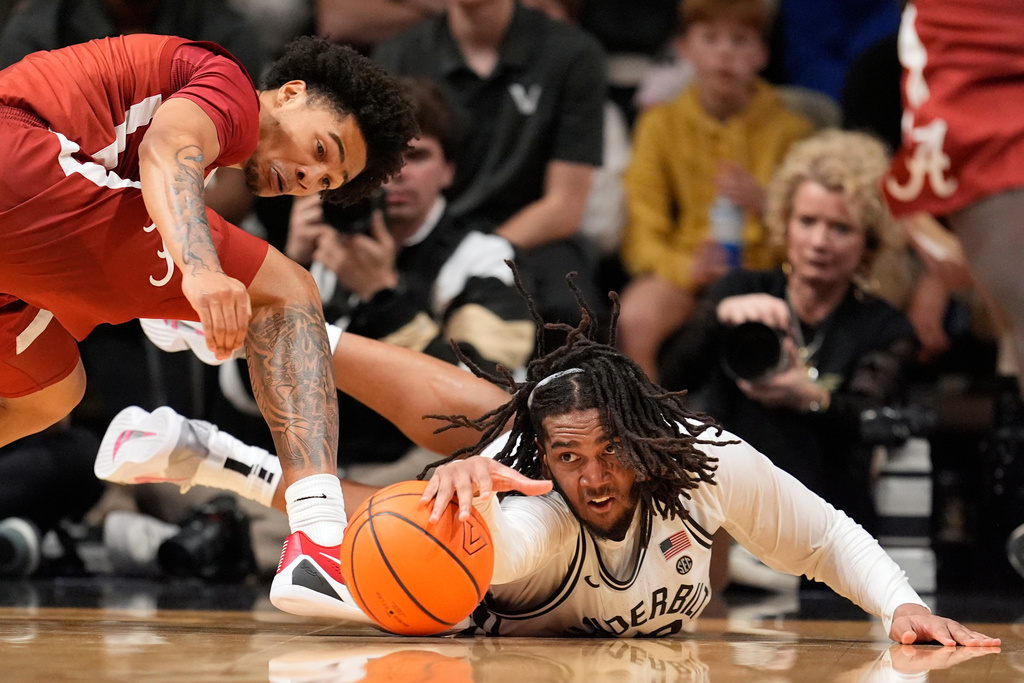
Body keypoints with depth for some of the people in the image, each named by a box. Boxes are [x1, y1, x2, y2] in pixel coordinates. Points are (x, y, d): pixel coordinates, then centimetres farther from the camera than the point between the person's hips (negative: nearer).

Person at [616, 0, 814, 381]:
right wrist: (686, 267, -16)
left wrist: (764, 204, -16)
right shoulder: (661, 124, 11)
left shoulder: (788, 130, 9)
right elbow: (643, 237, 5)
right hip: (680, 271, 1)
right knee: (636, 318, -32)